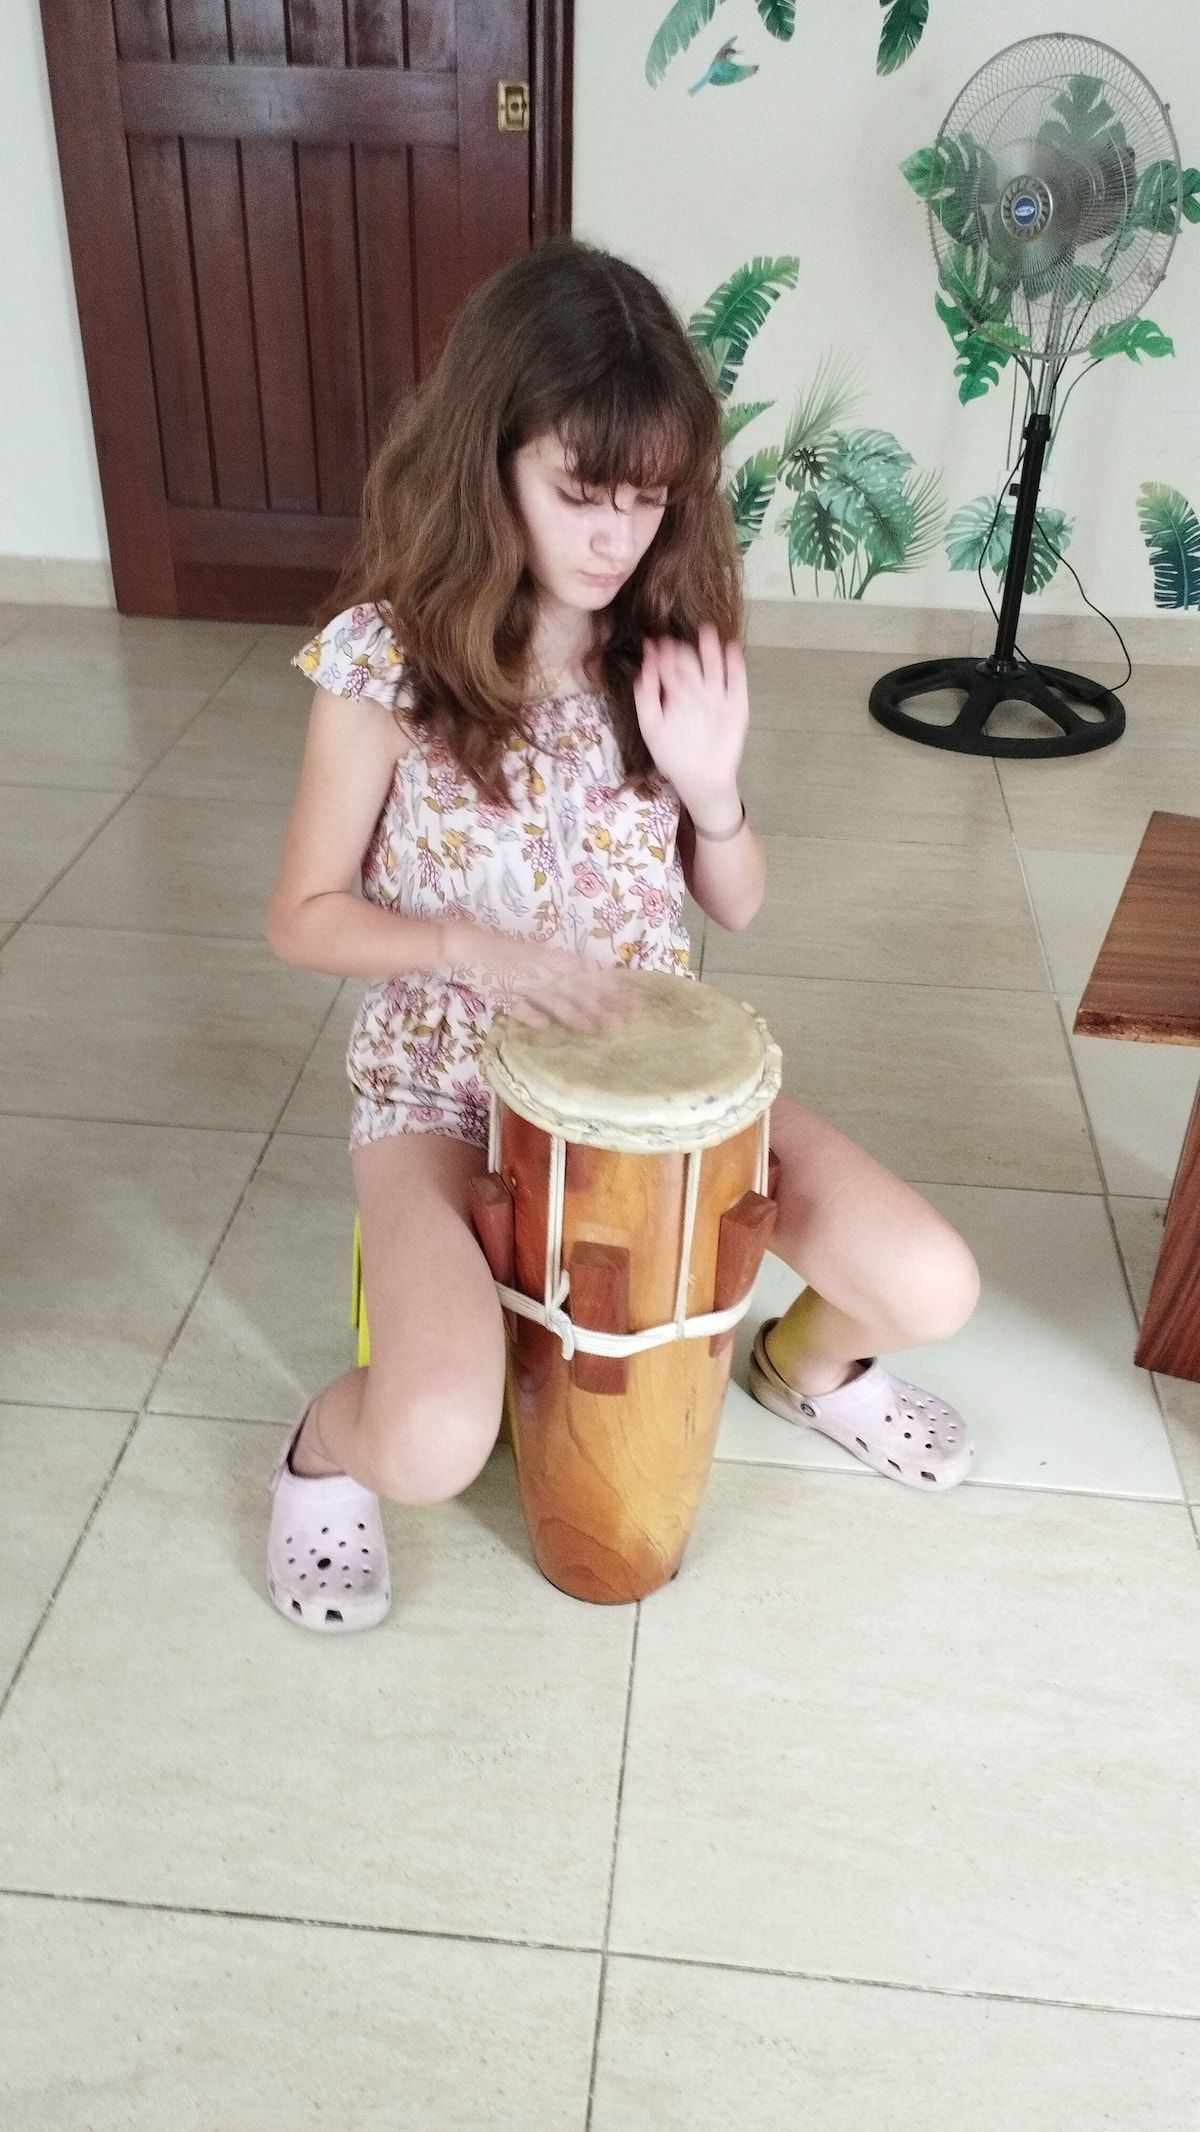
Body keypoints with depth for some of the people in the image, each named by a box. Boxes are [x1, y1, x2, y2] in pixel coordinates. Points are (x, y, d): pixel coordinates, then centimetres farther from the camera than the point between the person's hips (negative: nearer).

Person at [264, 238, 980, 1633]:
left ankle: (806, 1360, 25)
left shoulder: (672, 646, -2)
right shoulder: (386, 658, -13)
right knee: (433, 1444, -27)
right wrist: (470, 943, -23)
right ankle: (330, 1439, 11)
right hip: (445, 1086, -3)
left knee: (932, 1287, -12)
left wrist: (711, 783, -17)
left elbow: (736, 905, 4)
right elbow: (303, 916, -6)